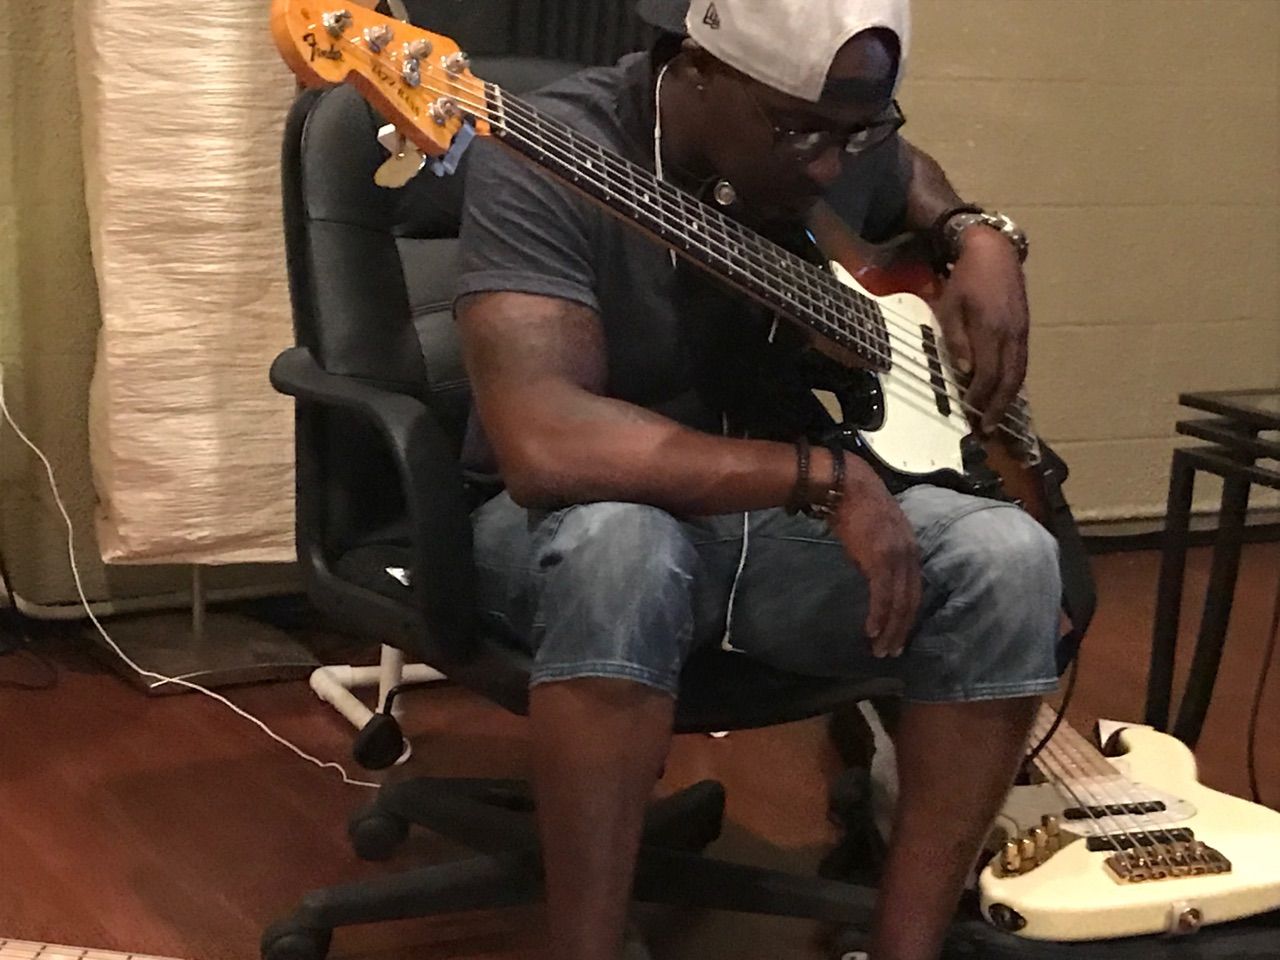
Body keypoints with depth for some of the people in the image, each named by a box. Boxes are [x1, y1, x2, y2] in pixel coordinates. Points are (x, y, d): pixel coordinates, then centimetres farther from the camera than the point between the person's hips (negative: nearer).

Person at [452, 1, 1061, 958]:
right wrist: (825, 476, -34)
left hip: (781, 520, 5)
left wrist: (981, 238, 0)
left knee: (1009, 559, -21)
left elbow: (913, 178, 24)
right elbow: (545, 444, -37)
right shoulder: (547, 162, -23)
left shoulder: (839, 136, -3)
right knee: (623, 540, -40)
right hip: (604, 525, -5)